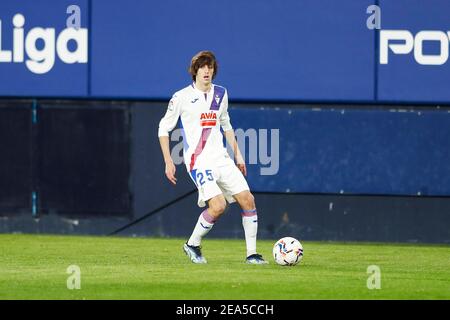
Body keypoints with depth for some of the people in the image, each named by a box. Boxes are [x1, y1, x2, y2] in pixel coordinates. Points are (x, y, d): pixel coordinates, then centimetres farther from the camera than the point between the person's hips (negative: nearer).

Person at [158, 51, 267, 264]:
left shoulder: (221, 94, 11)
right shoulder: (182, 97, -5)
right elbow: (164, 128, 1)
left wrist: (237, 153, 20)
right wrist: (168, 162, -6)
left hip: (221, 158, 6)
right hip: (198, 161, -6)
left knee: (247, 200, -5)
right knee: (218, 206, -20)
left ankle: (251, 253, 4)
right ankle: (192, 245, 3)